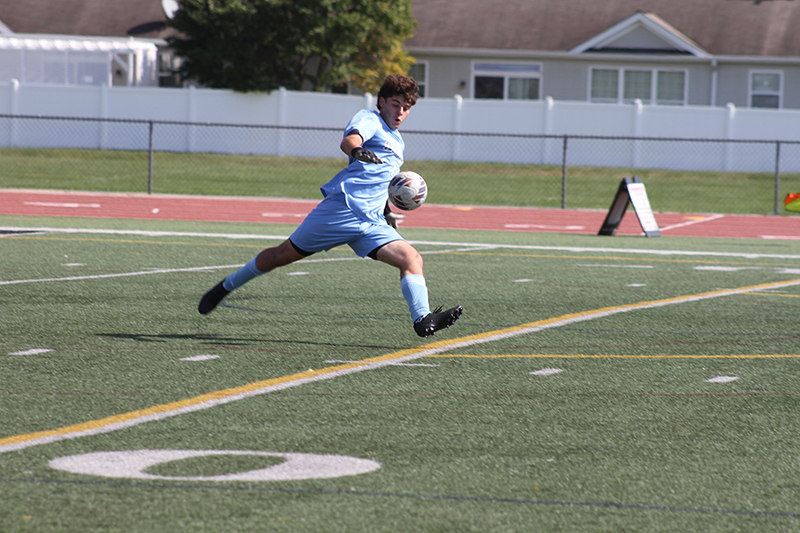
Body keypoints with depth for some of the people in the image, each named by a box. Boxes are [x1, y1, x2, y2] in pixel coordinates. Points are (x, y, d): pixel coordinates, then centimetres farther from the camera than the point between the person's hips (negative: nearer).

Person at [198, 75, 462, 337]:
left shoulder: (397, 142, 26)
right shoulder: (369, 119, 1)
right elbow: (348, 140, -23)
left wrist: (386, 210, 37)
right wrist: (357, 149, -46)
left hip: (372, 222, 7)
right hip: (341, 207, -7)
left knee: (411, 259, -15)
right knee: (284, 254, 2)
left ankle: (423, 319, -29)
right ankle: (226, 287, 20)